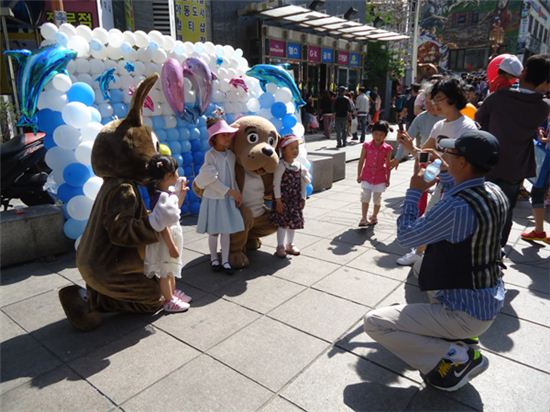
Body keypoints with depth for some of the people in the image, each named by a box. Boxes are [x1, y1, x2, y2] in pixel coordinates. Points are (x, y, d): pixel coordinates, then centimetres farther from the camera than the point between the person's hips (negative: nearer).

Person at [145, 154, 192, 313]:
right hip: (166, 239, -10)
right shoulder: (159, 198, -27)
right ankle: (169, 301, 23)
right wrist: (171, 246, -24)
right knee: (165, 272, 9)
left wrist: (182, 192, 11)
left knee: (171, 269, 25)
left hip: (174, 234, 10)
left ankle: (173, 292, 43)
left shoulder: (169, 191, 0)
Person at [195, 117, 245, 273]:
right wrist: (230, 191, -16)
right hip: (214, 199, -4)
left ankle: (225, 260, 19)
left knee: (226, 231, 8)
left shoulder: (231, 155, 4)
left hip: (228, 199, 4)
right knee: (214, 232, 7)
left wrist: (237, 193, 1)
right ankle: (214, 258, 26)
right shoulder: (210, 155, -13)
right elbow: (212, 180, -16)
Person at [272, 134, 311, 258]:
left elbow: (302, 183, 9)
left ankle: (290, 245, 29)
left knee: (293, 222, 14)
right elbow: (276, 184, -15)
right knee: (282, 223, 0)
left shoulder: (299, 164, 3)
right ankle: (280, 246, 14)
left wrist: (303, 198, 6)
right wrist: (278, 200, -16)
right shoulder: (281, 165, -14)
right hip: (283, 199, -6)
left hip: (295, 200, 6)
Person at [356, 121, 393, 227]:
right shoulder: (366, 145, -5)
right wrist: (359, 175, 1)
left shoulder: (387, 148, -6)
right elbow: (361, 161, 1)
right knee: (365, 198, -6)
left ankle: (374, 217, 29)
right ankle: (363, 218, 2)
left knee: (377, 199, 10)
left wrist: (387, 179, 2)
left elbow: (388, 165, 1)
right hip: (367, 176, 0)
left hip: (380, 178, 0)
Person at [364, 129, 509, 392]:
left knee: (374, 322, -9)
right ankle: (463, 339, 23)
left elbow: (405, 236, -17)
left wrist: (414, 191, -8)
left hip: (467, 314, -8)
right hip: (490, 304, 9)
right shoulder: (495, 193, -6)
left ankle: (456, 357, -3)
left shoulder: (456, 208, -31)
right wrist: (445, 172, 15)